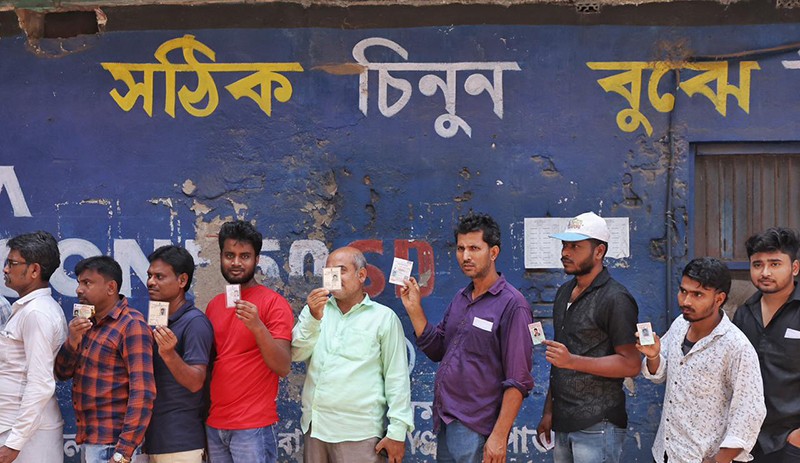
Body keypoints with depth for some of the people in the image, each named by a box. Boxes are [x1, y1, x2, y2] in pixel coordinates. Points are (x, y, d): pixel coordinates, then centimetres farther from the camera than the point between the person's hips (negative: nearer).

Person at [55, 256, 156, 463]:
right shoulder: (88, 323, 12)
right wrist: (73, 341, -8)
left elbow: (143, 392, -18)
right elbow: (62, 373, 12)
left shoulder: (132, 325, -12)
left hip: (111, 445, -7)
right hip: (88, 441, 7)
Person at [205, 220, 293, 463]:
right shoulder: (213, 305, 10)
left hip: (253, 427, -5)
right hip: (213, 425, 5)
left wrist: (258, 327, -27)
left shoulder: (273, 303, -7)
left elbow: (283, 367, -14)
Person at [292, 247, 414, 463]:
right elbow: (296, 354, 0)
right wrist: (313, 318, -14)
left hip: (359, 435, -4)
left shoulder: (384, 318, -2)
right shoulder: (315, 310, 10)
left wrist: (397, 432, -8)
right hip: (315, 427, 4)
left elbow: (397, 378, -4)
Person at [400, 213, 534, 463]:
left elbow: (518, 381, -14)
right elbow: (436, 350, 14)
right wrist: (414, 309, 4)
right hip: (445, 422, 7)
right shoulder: (461, 299, 11)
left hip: (475, 429, -7)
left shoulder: (511, 304, -12)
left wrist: (499, 436, -18)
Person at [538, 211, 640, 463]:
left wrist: (573, 361, -23)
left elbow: (631, 364, -15)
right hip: (563, 424, 8)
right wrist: (548, 411, 17)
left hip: (597, 427, -7)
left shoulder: (616, 299, -11)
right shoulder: (564, 293, 15)